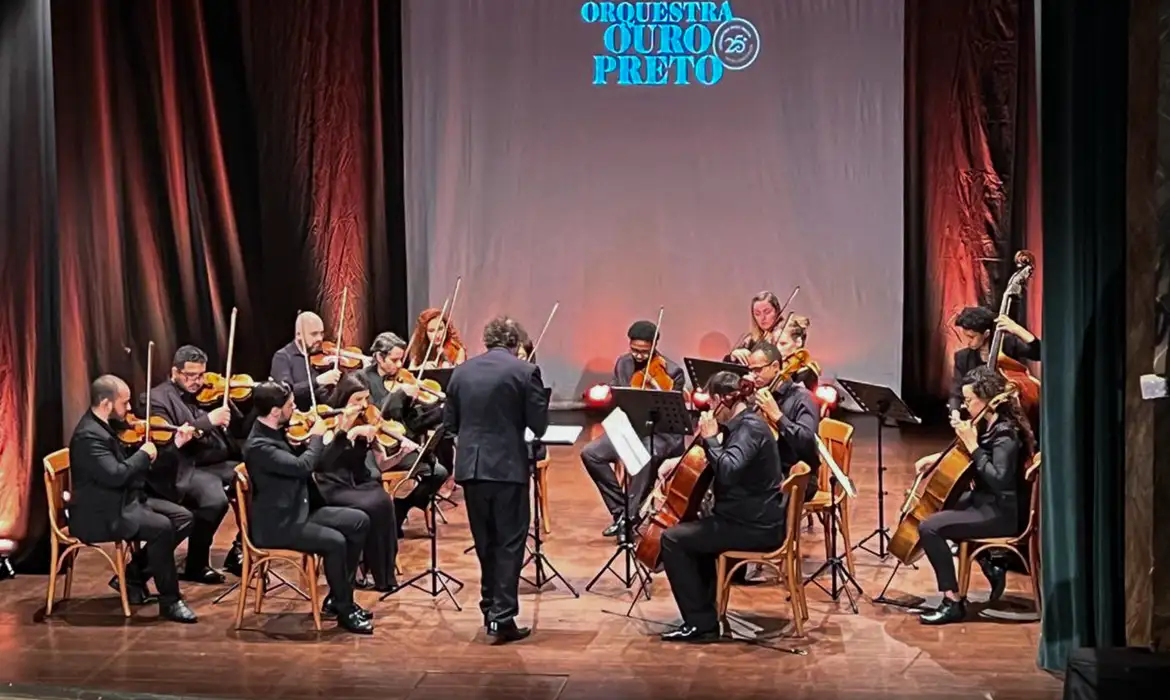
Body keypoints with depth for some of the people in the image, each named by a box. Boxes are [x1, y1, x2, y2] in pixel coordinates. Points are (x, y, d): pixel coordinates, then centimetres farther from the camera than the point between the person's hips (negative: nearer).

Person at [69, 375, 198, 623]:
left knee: (183, 517, 1)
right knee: (162, 527, -27)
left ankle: (133, 575, 9)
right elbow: (115, 475, -32)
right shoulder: (88, 435, -21)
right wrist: (144, 454, -15)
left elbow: (130, 466, 15)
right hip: (101, 515, -10)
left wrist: (176, 443, 5)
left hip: (124, 502, 10)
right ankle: (170, 601, -15)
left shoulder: (105, 426, 10)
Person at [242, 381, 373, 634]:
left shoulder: (279, 432, 7)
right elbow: (303, 466, -32)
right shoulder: (258, 446, -22)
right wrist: (316, 436, -14)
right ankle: (344, 611, -8)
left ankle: (337, 598, 10)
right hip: (276, 525, -10)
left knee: (359, 521, 3)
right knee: (335, 541, -27)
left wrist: (341, 432, 3)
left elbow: (318, 462, 14)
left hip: (299, 512, 10)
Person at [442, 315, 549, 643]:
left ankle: (490, 609, 25)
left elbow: (449, 423, 10)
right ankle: (503, 617, -4)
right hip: (508, 467, -5)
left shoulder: (461, 371, 7)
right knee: (509, 544, 1)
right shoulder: (525, 371, -6)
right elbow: (539, 425, -6)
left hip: (470, 467, 5)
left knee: (485, 542, 17)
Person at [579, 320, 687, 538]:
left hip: (661, 433, -6)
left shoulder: (672, 371, -9)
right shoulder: (623, 363, 8)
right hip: (629, 429, 6)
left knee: (646, 457, -39)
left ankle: (630, 517, -25)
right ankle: (621, 509, -5)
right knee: (590, 453, -15)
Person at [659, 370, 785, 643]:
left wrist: (710, 437, -20)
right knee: (693, 532, 29)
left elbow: (728, 471, -34)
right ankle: (705, 610, 30)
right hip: (754, 520, 11)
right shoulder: (745, 424, 13)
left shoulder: (750, 427, -18)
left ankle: (702, 623, -8)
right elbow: (722, 465, 24)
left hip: (755, 527, -11)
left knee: (673, 539, -10)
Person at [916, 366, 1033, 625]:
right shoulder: (987, 424, 6)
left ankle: (953, 602, -15)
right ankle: (989, 564, 23)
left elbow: (999, 480, -32)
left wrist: (973, 445, -28)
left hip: (1002, 513, -11)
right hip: (986, 500, 11)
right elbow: (964, 457, 23)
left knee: (929, 527, -21)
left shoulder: (1005, 433, -21)